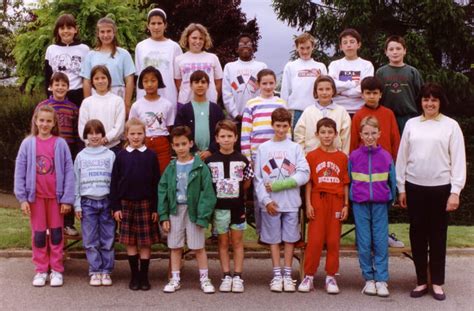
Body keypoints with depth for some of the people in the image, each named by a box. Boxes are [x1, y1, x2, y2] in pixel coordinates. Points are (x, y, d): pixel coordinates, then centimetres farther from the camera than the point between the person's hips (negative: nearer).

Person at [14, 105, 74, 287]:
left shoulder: (60, 144, -5)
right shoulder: (28, 144, -2)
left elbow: (69, 172, -6)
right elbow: (20, 172, -1)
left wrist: (67, 198, -9)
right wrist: (22, 198, -5)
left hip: (55, 196, -1)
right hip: (36, 197, 1)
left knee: (56, 233, 9)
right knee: (38, 234, 9)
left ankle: (57, 270, 18)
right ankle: (41, 270, 19)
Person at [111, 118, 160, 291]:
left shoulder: (151, 156, 1)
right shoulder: (121, 156, 3)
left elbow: (156, 183, 1)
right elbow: (114, 183, 4)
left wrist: (156, 208, -3)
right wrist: (115, 207, -2)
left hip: (146, 204, -1)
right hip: (126, 203, 1)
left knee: (146, 242, 3)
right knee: (130, 242, 7)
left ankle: (144, 276, 13)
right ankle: (134, 276, 17)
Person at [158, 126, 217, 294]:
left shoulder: (200, 166, -6)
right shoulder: (171, 168, 4)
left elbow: (207, 192, -10)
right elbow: (162, 192, 4)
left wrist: (203, 215, -16)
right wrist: (163, 216, -2)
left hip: (194, 211, -3)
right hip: (175, 211, 3)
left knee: (198, 247, 3)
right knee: (175, 247, 10)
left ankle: (204, 279, 16)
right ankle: (175, 280, 21)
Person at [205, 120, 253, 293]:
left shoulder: (242, 160, -1)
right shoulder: (210, 161, -2)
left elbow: (247, 183, 8)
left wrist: (235, 194, 2)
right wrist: (221, 194, -3)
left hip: (237, 206, 0)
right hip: (219, 207, 0)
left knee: (237, 241, 5)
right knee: (223, 242, 7)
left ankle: (237, 277, 10)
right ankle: (226, 276, 14)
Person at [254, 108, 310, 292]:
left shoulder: (295, 148, 3)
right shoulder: (263, 148, 4)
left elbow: (304, 175, -6)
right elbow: (258, 178, 1)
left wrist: (278, 185, -11)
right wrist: (266, 200, -11)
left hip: (291, 202, 0)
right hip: (270, 203, 0)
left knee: (290, 238, 6)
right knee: (274, 239, 6)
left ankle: (288, 275, 15)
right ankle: (277, 275, 15)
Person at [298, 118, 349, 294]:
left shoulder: (342, 157, 5)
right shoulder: (312, 156, 2)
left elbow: (345, 183, 6)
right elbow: (308, 182, 1)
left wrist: (346, 205, 1)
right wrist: (308, 204, -5)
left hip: (336, 201, 2)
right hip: (318, 200, -1)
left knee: (334, 240, 4)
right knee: (314, 240, -1)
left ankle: (331, 277, 14)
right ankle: (309, 276, 8)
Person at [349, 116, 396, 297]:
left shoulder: (386, 156, 2)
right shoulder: (354, 156, 2)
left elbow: (392, 181, 9)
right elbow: (349, 180, 8)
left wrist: (390, 200, 8)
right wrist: (351, 200, 6)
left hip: (380, 204, 0)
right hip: (360, 204, 0)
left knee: (381, 242, 0)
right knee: (364, 243, 3)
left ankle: (381, 280, 6)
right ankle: (369, 279, 13)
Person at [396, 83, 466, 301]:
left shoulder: (451, 126, -1)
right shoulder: (411, 124, 7)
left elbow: (458, 160, -3)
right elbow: (402, 157, 9)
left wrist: (455, 191, -9)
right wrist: (401, 188, 7)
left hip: (440, 188, -2)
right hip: (414, 187, 2)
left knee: (438, 235, 5)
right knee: (417, 234, 7)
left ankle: (437, 282, 15)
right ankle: (421, 281, 17)